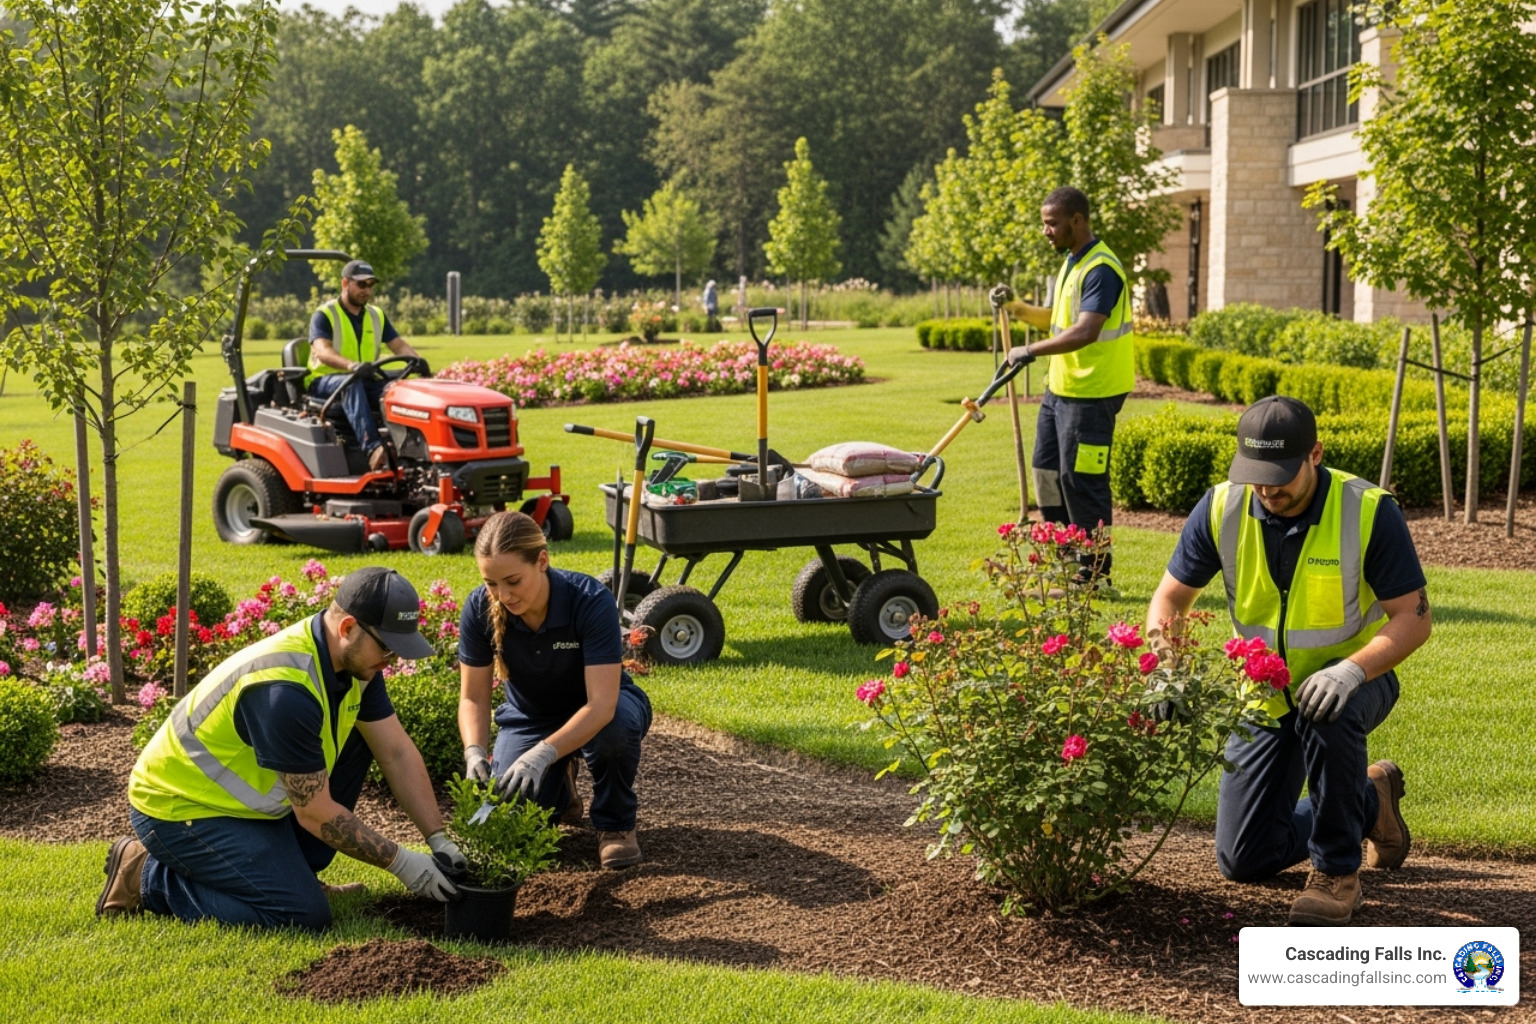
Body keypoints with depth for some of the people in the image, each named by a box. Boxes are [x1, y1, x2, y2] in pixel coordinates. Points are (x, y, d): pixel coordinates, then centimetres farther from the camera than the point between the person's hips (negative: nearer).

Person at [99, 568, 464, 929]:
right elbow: (316, 814, -25)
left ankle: (286, 869, 10)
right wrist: (400, 863, -17)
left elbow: (398, 752, 2)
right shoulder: (286, 690, -32)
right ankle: (148, 877, -4)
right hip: (180, 808, -9)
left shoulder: (353, 658, -6)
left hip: (241, 797, 9)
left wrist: (438, 839, -5)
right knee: (304, 915, -18)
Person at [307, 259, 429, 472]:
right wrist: (353, 366, -42)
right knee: (351, 385, -40)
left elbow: (399, 345, 8)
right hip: (325, 380, -5)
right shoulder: (324, 316, -5)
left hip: (366, 381, 5)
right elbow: (322, 351, -22)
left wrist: (417, 361, -17)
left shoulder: (377, 316, 14)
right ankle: (372, 448, -56)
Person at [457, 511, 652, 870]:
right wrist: (474, 752, -33)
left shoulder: (591, 601, -32)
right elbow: (473, 697, -13)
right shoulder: (479, 608, -22)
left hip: (596, 712, -3)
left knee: (615, 725, -39)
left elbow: (601, 704, -38)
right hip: (529, 717, 3)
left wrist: (543, 753, -51)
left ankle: (615, 824, -9)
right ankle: (560, 786, 15)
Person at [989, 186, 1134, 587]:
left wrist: (1031, 351, -26)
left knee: (1081, 480, -5)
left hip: (1092, 393, -10)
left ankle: (1095, 573, 5)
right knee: (1047, 470, 16)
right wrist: (1016, 308, 7)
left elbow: (1084, 332, -29)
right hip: (1060, 387, 10)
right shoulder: (1071, 262, 13)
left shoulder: (1101, 269, -19)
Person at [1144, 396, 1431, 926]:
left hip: (1355, 681, -4)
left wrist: (1352, 670, -39)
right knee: (1243, 861, 1)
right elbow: (1170, 597, -6)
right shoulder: (1222, 508, -14)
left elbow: (1414, 617, -21)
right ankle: (1369, 802, 28)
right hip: (1266, 696, 4)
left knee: (1328, 714, -42)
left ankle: (1337, 872, -20)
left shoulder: (1368, 511, -23)